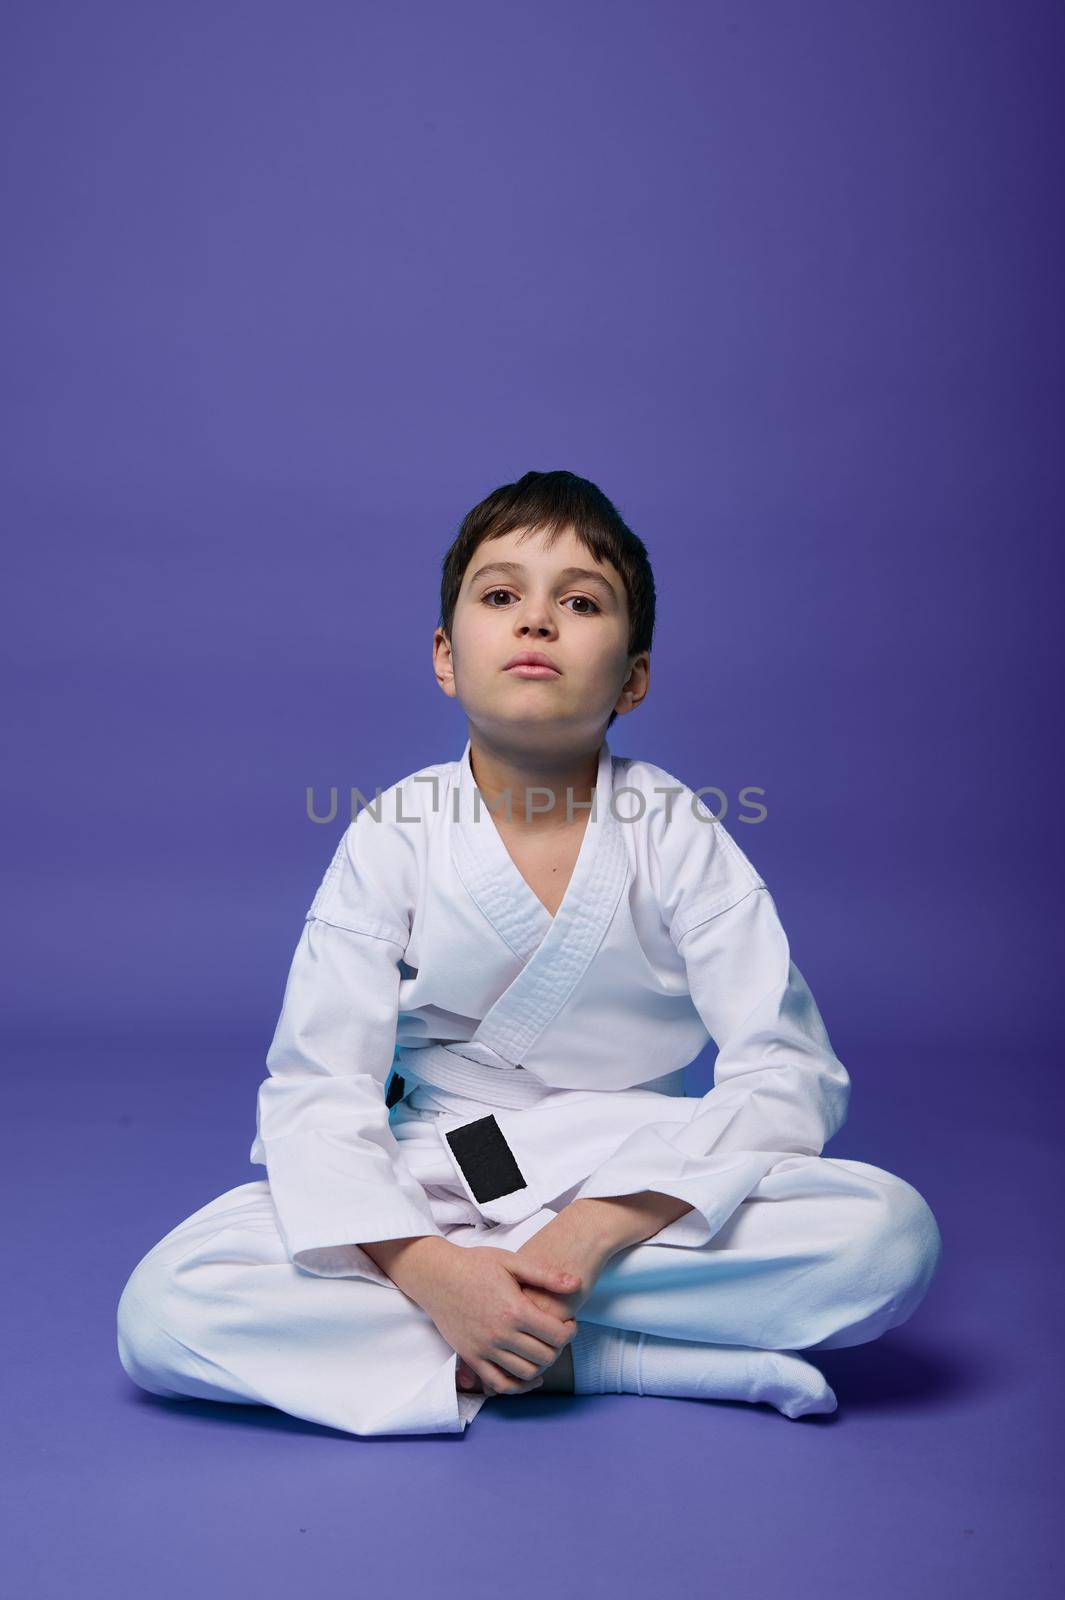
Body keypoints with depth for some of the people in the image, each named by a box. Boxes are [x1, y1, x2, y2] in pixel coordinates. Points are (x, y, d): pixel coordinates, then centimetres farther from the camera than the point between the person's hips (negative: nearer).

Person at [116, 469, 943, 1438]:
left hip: (645, 1197, 1)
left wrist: (594, 1230, -26)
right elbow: (315, 1093, -11)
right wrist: (432, 1271, -29)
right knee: (162, 1305, -22)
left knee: (894, 1231, -26)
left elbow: (788, 1075, -13)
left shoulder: (678, 835, -7)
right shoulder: (394, 838, -7)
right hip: (433, 1191, 0)